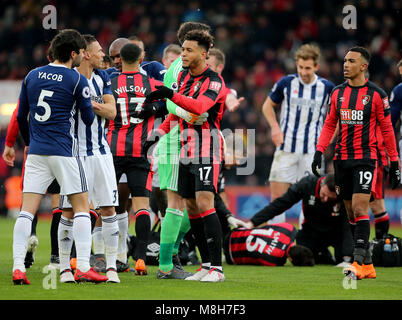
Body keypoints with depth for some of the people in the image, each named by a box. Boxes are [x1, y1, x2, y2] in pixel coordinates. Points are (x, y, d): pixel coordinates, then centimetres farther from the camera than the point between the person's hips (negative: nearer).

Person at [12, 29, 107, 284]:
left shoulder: (32, 76, 8)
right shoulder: (77, 80, -6)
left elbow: (21, 117, 13)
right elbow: (89, 118, 1)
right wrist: (88, 106, 23)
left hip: (36, 151, 4)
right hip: (64, 152, -4)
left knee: (27, 210, 2)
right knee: (81, 207, 4)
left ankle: (18, 268, -7)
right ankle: (83, 268, -3)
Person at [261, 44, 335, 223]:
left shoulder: (327, 87, -1)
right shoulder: (286, 83, 0)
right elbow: (268, 105, 15)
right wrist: (275, 127, -1)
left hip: (312, 150, 0)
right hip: (286, 148, 1)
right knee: (277, 197, -3)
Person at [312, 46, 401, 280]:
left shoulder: (376, 94, -3)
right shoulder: (338, 92, 10)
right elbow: (330, 124, 16)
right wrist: (319, 151, 3)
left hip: (365, 158, -5)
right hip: (342, 159, 5)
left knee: (360, 209, -16)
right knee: (351, 213, 6)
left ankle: (359, 262, -21)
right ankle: (368, 265, 13)